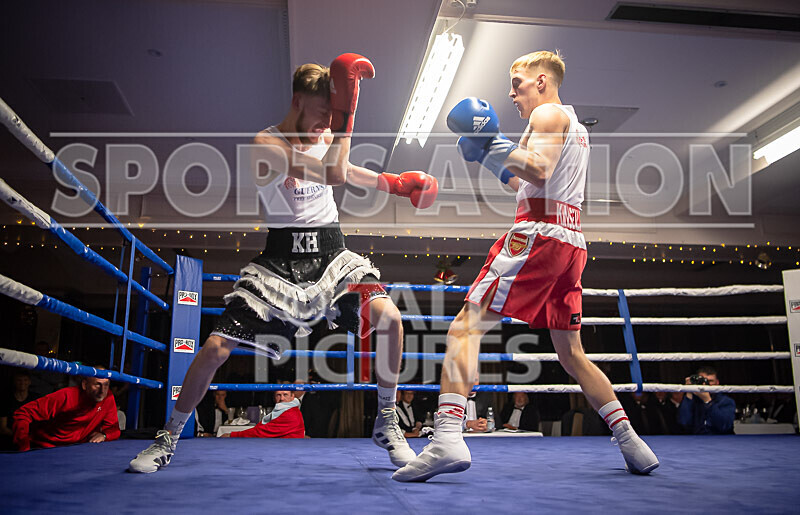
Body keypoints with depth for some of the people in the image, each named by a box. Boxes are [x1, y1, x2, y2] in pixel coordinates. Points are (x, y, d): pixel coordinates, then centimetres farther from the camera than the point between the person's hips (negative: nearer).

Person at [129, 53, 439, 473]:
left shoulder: (326, 134, 7)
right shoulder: (268, 144, -15)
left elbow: (344, 171, 29)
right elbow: (335, 175, -28)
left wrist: (397, 184, 23)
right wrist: (345, 112, -26)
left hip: (331, 253, 4)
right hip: (281, 260, -4)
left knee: (388, 317, -22)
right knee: (215, 349, -8)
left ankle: (387, 423, -2)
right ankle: (168, 438, 18)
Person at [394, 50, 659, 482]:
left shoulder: (548, 114, 3)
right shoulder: (575, 126, 31)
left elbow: (539, 171, -16)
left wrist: (492, 143, -7)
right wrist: (491, 157, 29)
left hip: (538, 234, -9)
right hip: (571, 240, 10)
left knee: (466, 327, -15)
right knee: (571, 353, 16)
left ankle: (447, 438, -28)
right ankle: (632, 445, 19)